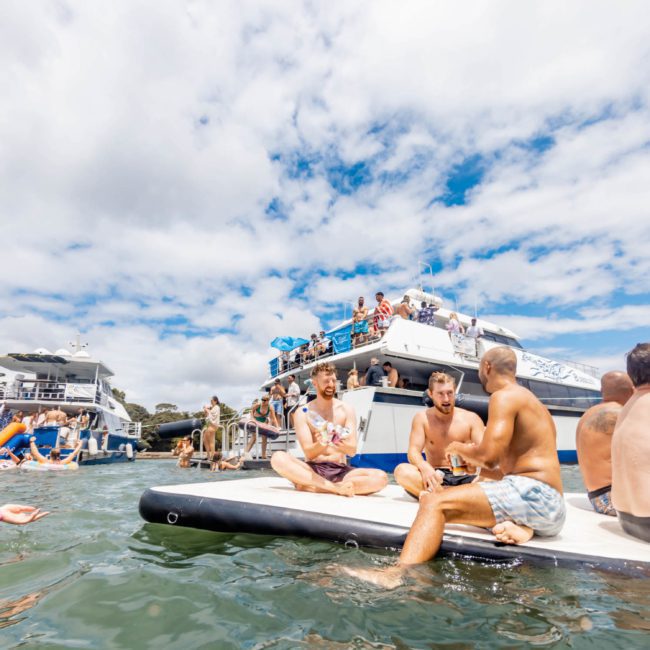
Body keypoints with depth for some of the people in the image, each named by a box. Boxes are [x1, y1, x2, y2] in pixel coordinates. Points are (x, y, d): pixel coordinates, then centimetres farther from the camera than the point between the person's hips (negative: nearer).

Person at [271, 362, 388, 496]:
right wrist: (321, 444, -31)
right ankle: (338, 488, -29)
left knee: (381, 478, -25)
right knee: (278, 458, -30)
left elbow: (352, 450, -4)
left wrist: (342, 445, -28)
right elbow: (309, 453, -8)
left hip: (340, 471, 2)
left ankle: (311, 486, -24)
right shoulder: (303, 413, 1)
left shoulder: (346, 410, 5)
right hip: (312, 470, -1)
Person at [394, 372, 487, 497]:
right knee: (402, 471, -31)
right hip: (436, 477, 0)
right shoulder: (422, 418, 1)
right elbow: (413, 451, -9)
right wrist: (424, 467, -34)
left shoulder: (471, 418, 3)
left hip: (464, 478, 0)